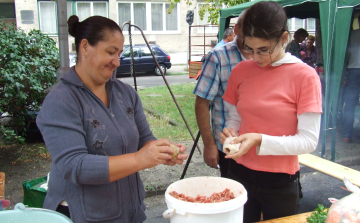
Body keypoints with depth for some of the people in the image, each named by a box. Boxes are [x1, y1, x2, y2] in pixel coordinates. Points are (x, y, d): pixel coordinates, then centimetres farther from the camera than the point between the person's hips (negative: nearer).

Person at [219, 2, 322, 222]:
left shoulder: (305, 76, -12)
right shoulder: (240, 71, 0)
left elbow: (309, 141, -14)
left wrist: (260, 141, -25)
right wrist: (231, 132, -11)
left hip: (280, 182, -3)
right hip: (240, 174, 3)